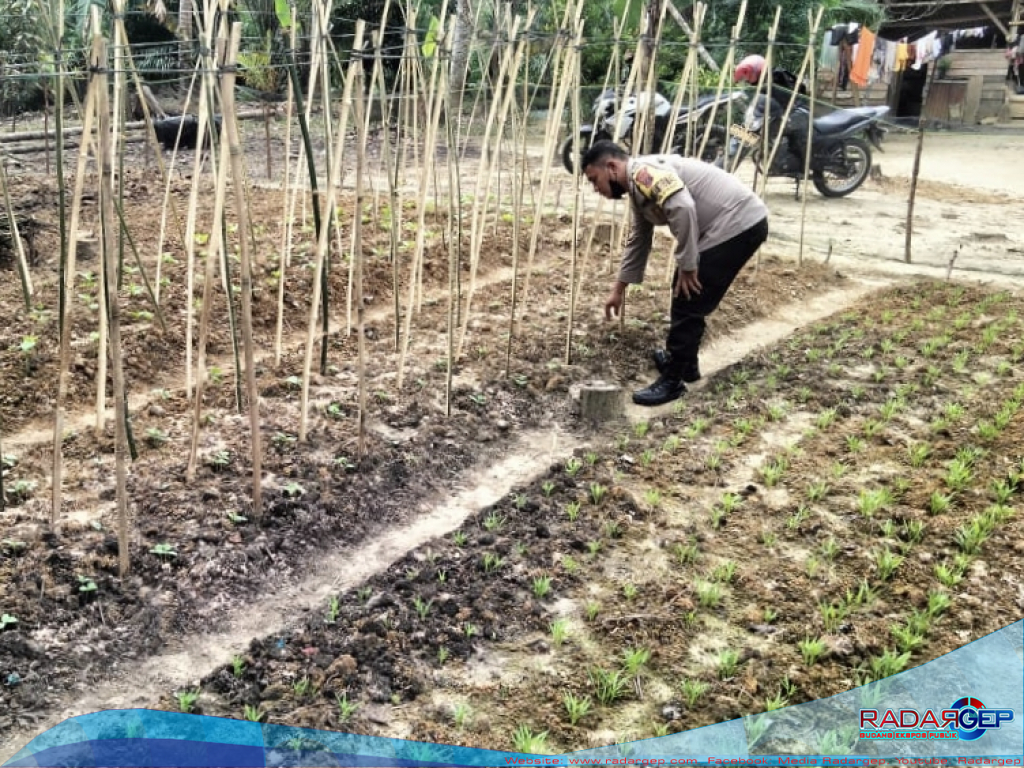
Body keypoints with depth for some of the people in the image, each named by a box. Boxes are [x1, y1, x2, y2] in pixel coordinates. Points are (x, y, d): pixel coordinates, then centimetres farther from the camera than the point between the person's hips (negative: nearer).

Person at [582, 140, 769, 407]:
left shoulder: (643, 172, -15)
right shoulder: (637, 187, 16)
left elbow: (683, 208, -29)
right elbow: (638, 242, 27)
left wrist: (686, 265, -20)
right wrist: (618, 290, 32)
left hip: (739, 224, -10)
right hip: (732, 226, 10)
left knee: (688, 302, -6)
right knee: (685, 298, 21)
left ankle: (672, 381, 4)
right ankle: (685, 362, 36)